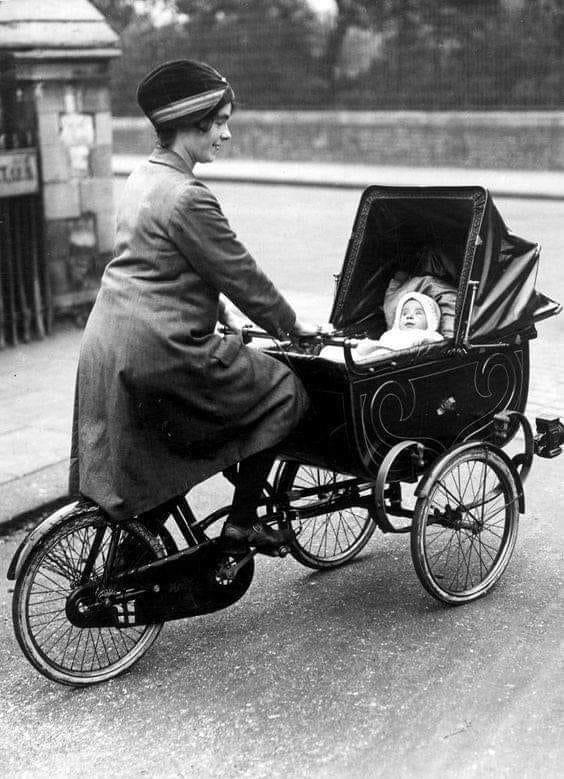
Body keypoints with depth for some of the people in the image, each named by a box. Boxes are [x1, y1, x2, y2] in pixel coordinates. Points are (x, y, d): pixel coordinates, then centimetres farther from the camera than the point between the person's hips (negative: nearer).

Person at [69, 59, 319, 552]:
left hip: (108, 344, 10)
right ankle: (241, 523, 8)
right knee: (283, 394, 3)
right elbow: (240, 274, -11)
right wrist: (291, 325, 3)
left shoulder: (142, 178, 13)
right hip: (159, 350, -10)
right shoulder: (186, 197, -19)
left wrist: (221, 310, 24)